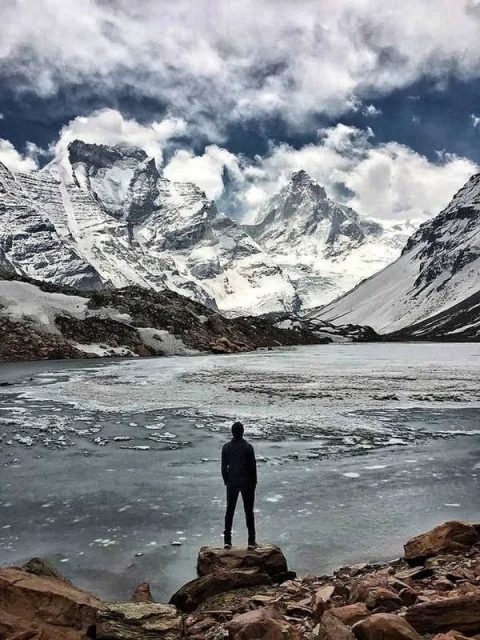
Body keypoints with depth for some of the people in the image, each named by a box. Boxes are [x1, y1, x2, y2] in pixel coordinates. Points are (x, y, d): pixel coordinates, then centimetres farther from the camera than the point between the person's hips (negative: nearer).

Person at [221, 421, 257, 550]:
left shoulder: (226, 447, -5)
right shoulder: (248, 447, -13)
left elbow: (224, 467, 0)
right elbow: (252, 467, -9)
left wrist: (226, 481, 12)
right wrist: (254, 482, 3)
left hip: (232, 482, 2)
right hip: (247, 482, -2)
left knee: (229, 510, 12)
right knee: (249, 511, 7)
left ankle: (227, 540, 15)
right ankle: (251, 541, 11)